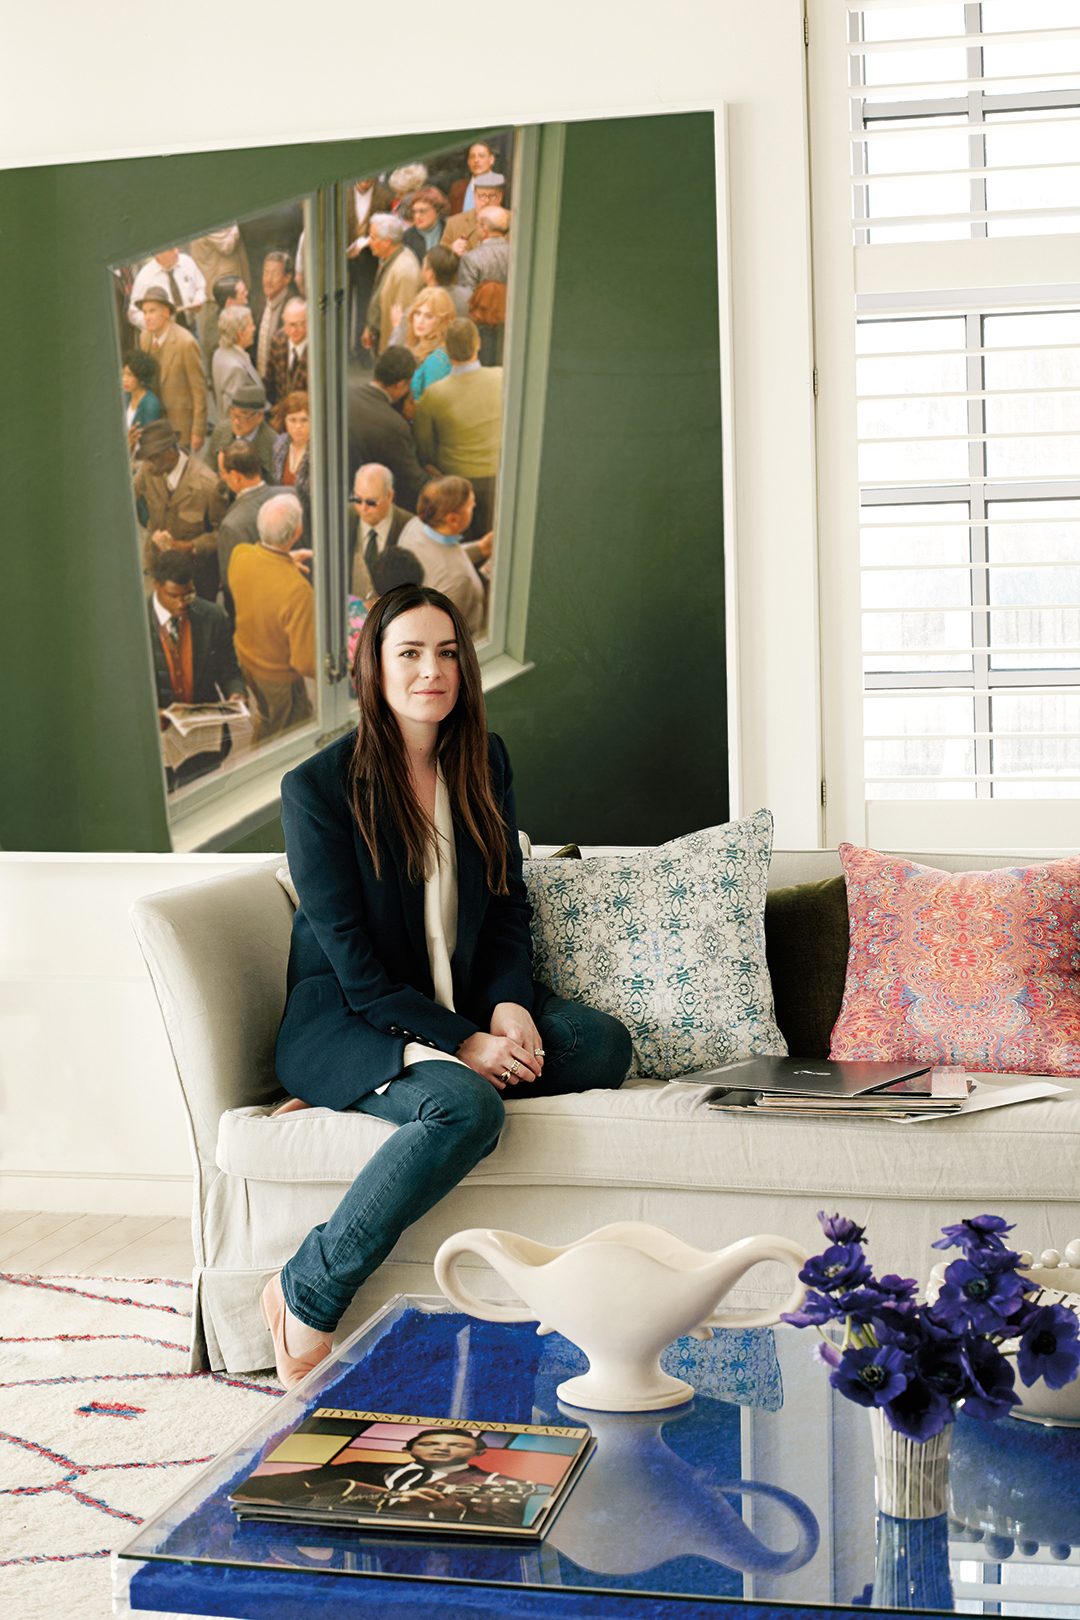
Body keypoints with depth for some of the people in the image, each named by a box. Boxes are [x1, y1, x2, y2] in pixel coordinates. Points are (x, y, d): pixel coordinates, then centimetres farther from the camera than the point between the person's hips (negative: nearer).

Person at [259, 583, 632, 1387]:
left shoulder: (484, 763, 6)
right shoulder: (319, 786, -12)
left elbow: (508, 904, 9)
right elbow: (356, 966, -15)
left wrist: (508, 1005, -10)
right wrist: (459, 1043, -23)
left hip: (464, 1005, 6)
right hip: (345, 1019, -6)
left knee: (603, 1043, -19)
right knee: (466, 1107, -35)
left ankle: (370, 1091, -12)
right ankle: (308, 1290, -19)